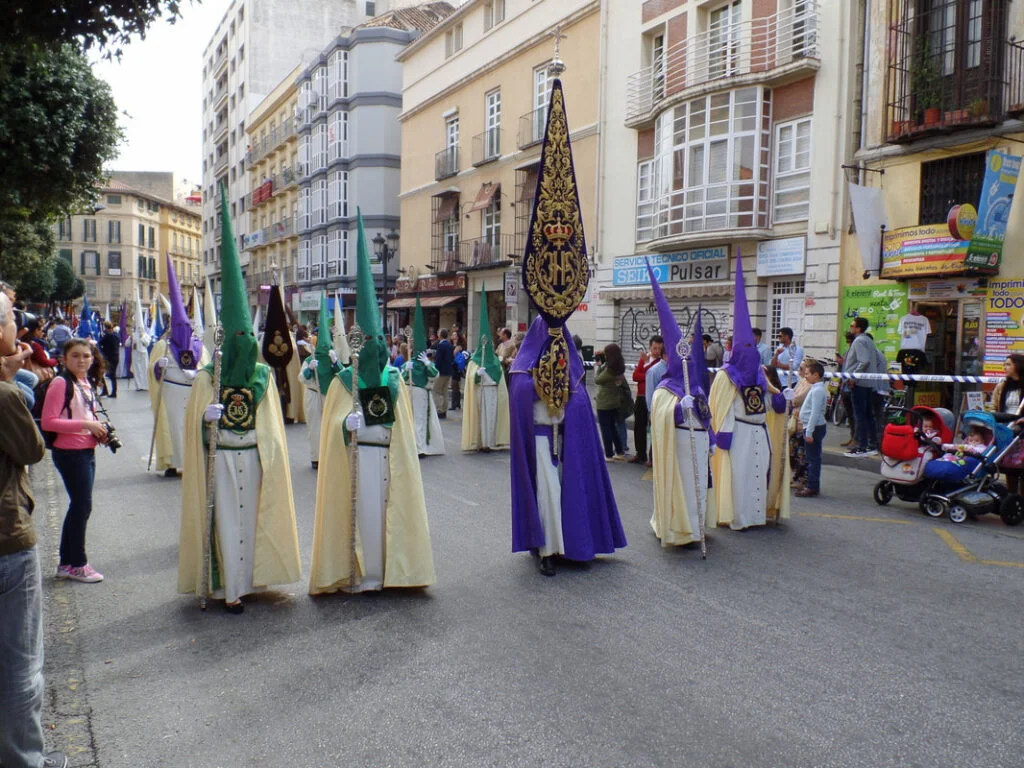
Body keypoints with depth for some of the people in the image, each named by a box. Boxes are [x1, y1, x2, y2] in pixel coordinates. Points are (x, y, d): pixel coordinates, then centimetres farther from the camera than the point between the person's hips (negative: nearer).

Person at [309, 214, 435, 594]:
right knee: (358, 510, -2)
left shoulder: (394, 380, 10)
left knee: (386, 509, 5)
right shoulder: (344, 381, 0)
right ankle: (354, 573, 8)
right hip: (355, 459, -4)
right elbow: (335, 425, -6)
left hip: (387, 459, 4)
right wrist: (349, 424, -24)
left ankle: (382, 569, 16)